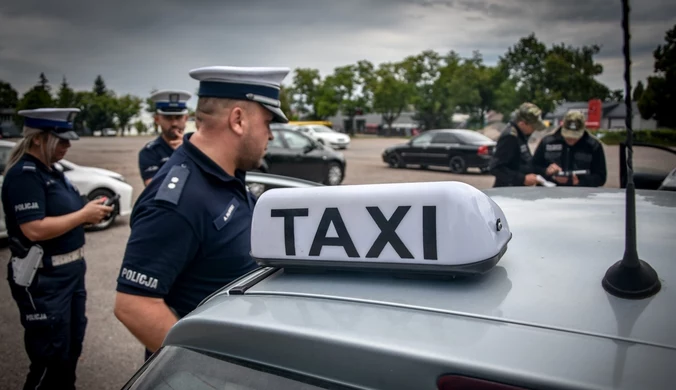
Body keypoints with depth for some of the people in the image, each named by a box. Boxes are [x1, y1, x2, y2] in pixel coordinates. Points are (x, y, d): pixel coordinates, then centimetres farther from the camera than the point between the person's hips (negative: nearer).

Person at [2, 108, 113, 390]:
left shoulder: (51, 172, 11)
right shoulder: (24, 175, -19)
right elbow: (35, 229, -27)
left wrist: (89, 213, 2)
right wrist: (84, 215, -20)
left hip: (70, 272, 10)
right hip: (42, 279, -10)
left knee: (72, 346, 21)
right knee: (51, 356, 2)